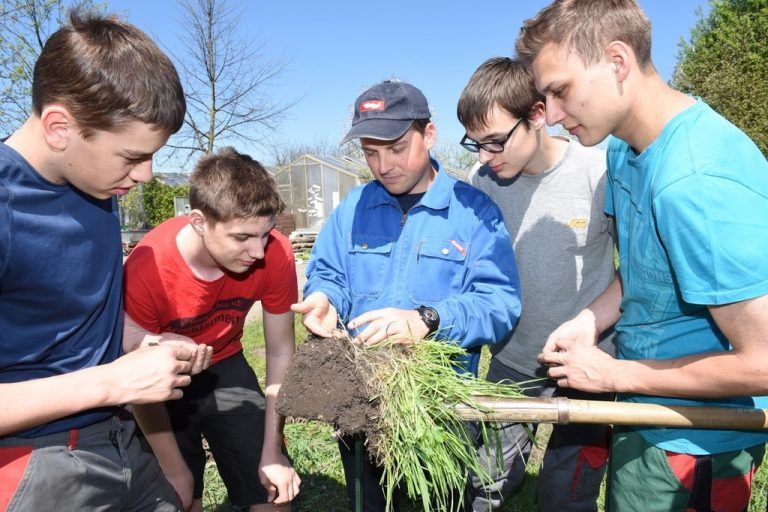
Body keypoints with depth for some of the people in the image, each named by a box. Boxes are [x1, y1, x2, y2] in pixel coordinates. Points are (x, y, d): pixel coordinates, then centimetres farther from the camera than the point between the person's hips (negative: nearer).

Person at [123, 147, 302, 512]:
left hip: (226, 369, 2)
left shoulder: (276, 254, -25)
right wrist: (174, 469, -9)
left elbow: (280, 351, -13)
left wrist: (272, 452, -10)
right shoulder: (146, 270, -32)